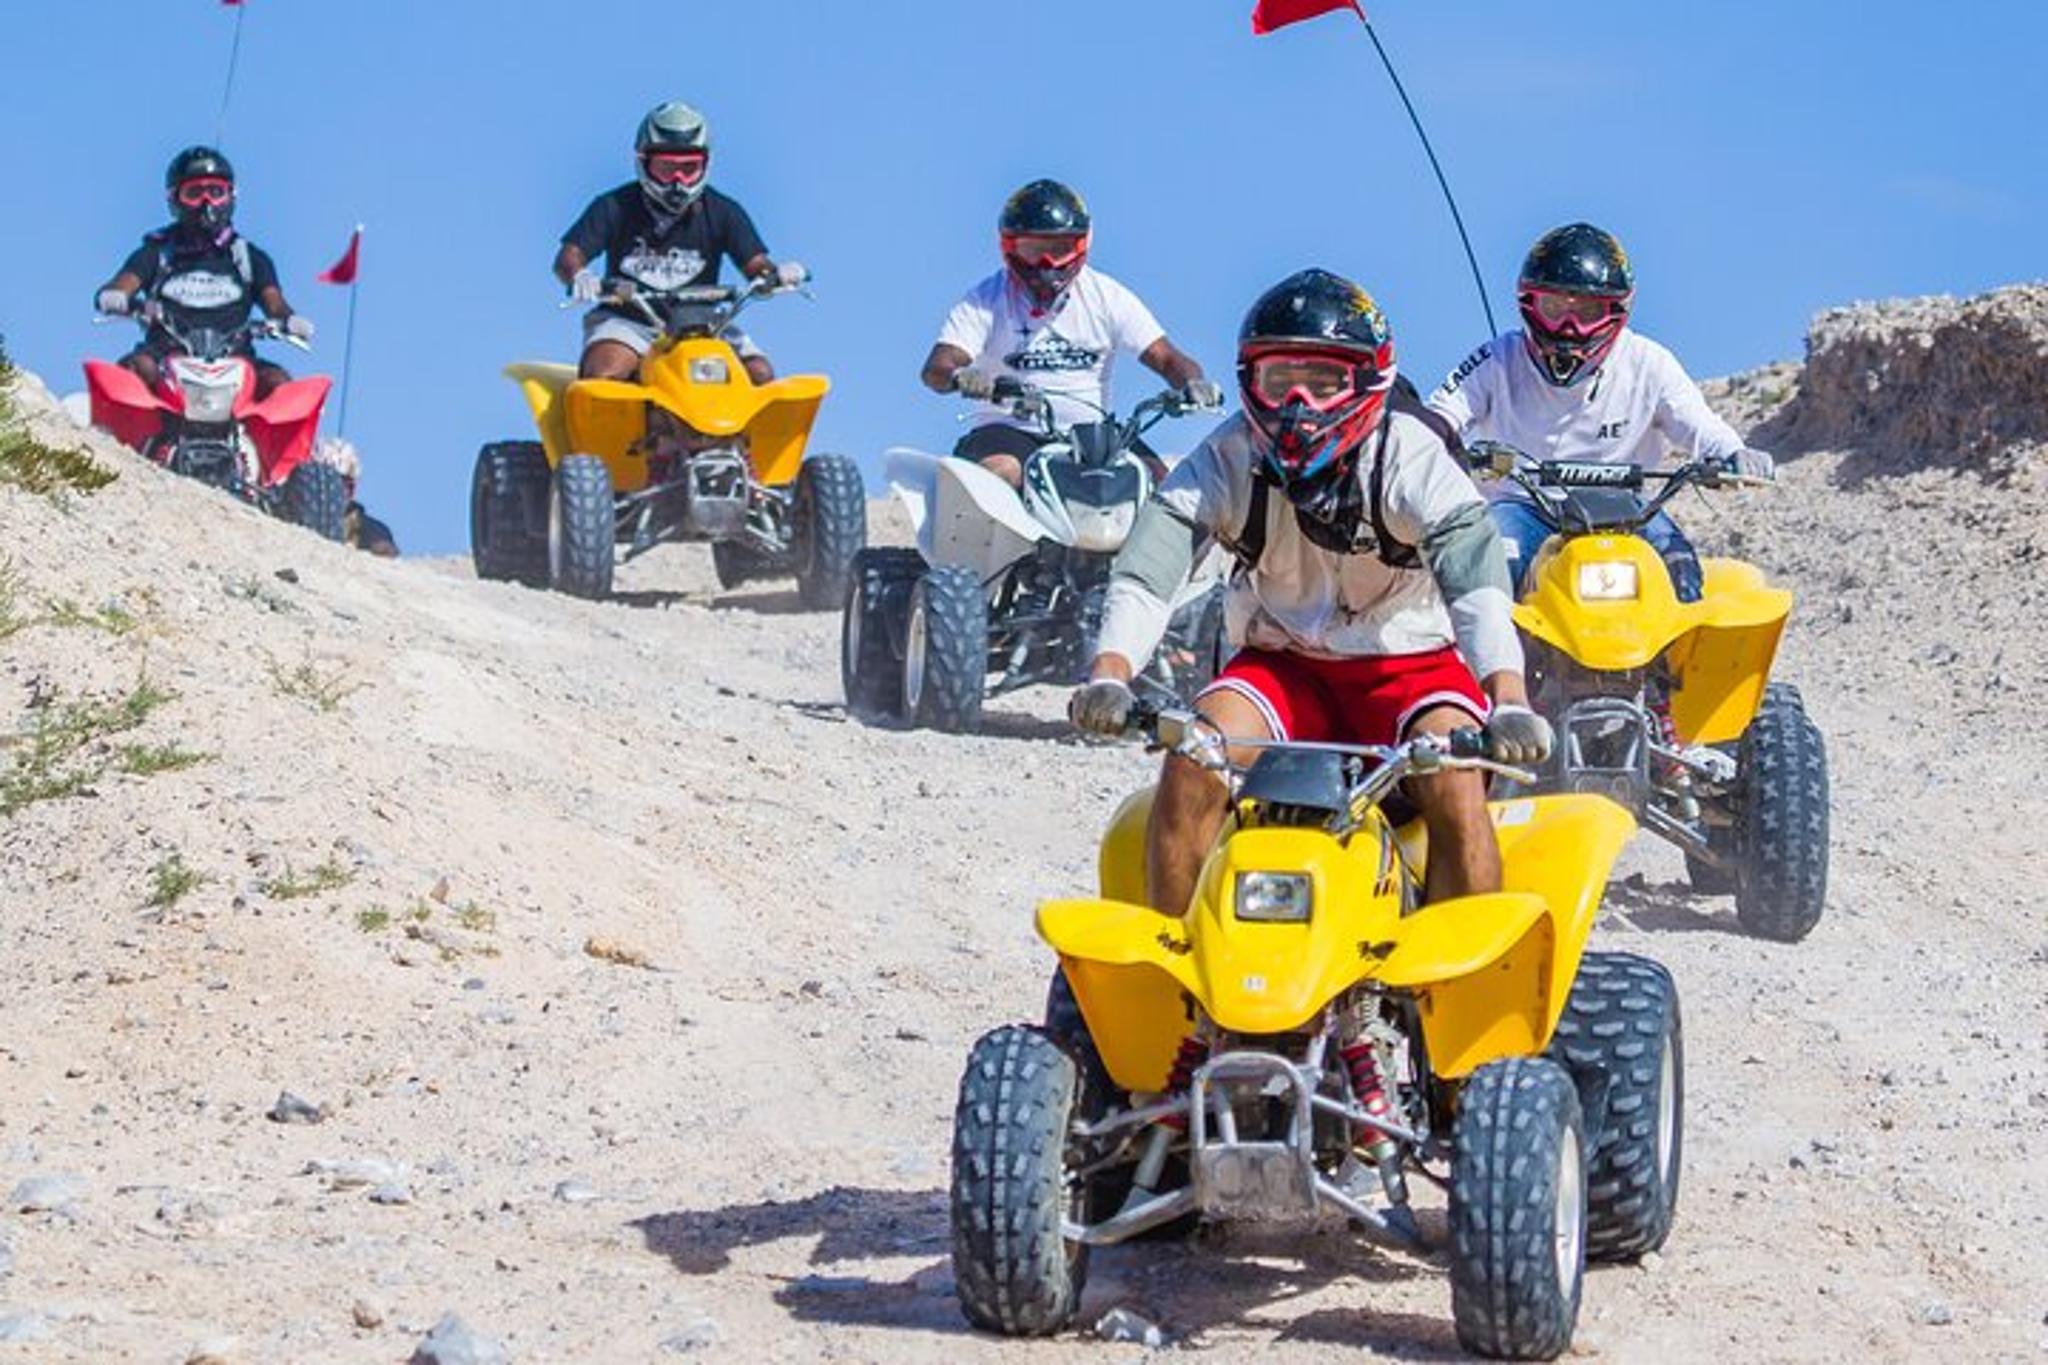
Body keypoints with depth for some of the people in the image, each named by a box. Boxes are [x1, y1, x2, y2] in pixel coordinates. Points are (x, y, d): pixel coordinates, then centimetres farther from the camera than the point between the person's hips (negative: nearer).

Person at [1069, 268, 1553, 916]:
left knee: (1456, 788, -30)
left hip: (1410, 661, -2)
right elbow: (1145, 573, -19)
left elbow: (1477, 582, -30)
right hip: (1282, 661, 2)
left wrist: (1509, 700, -48)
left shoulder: (1410, 456, -16)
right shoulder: (1229, 459, -9)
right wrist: (1110, 675, -39)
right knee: (1193, 758, -26)